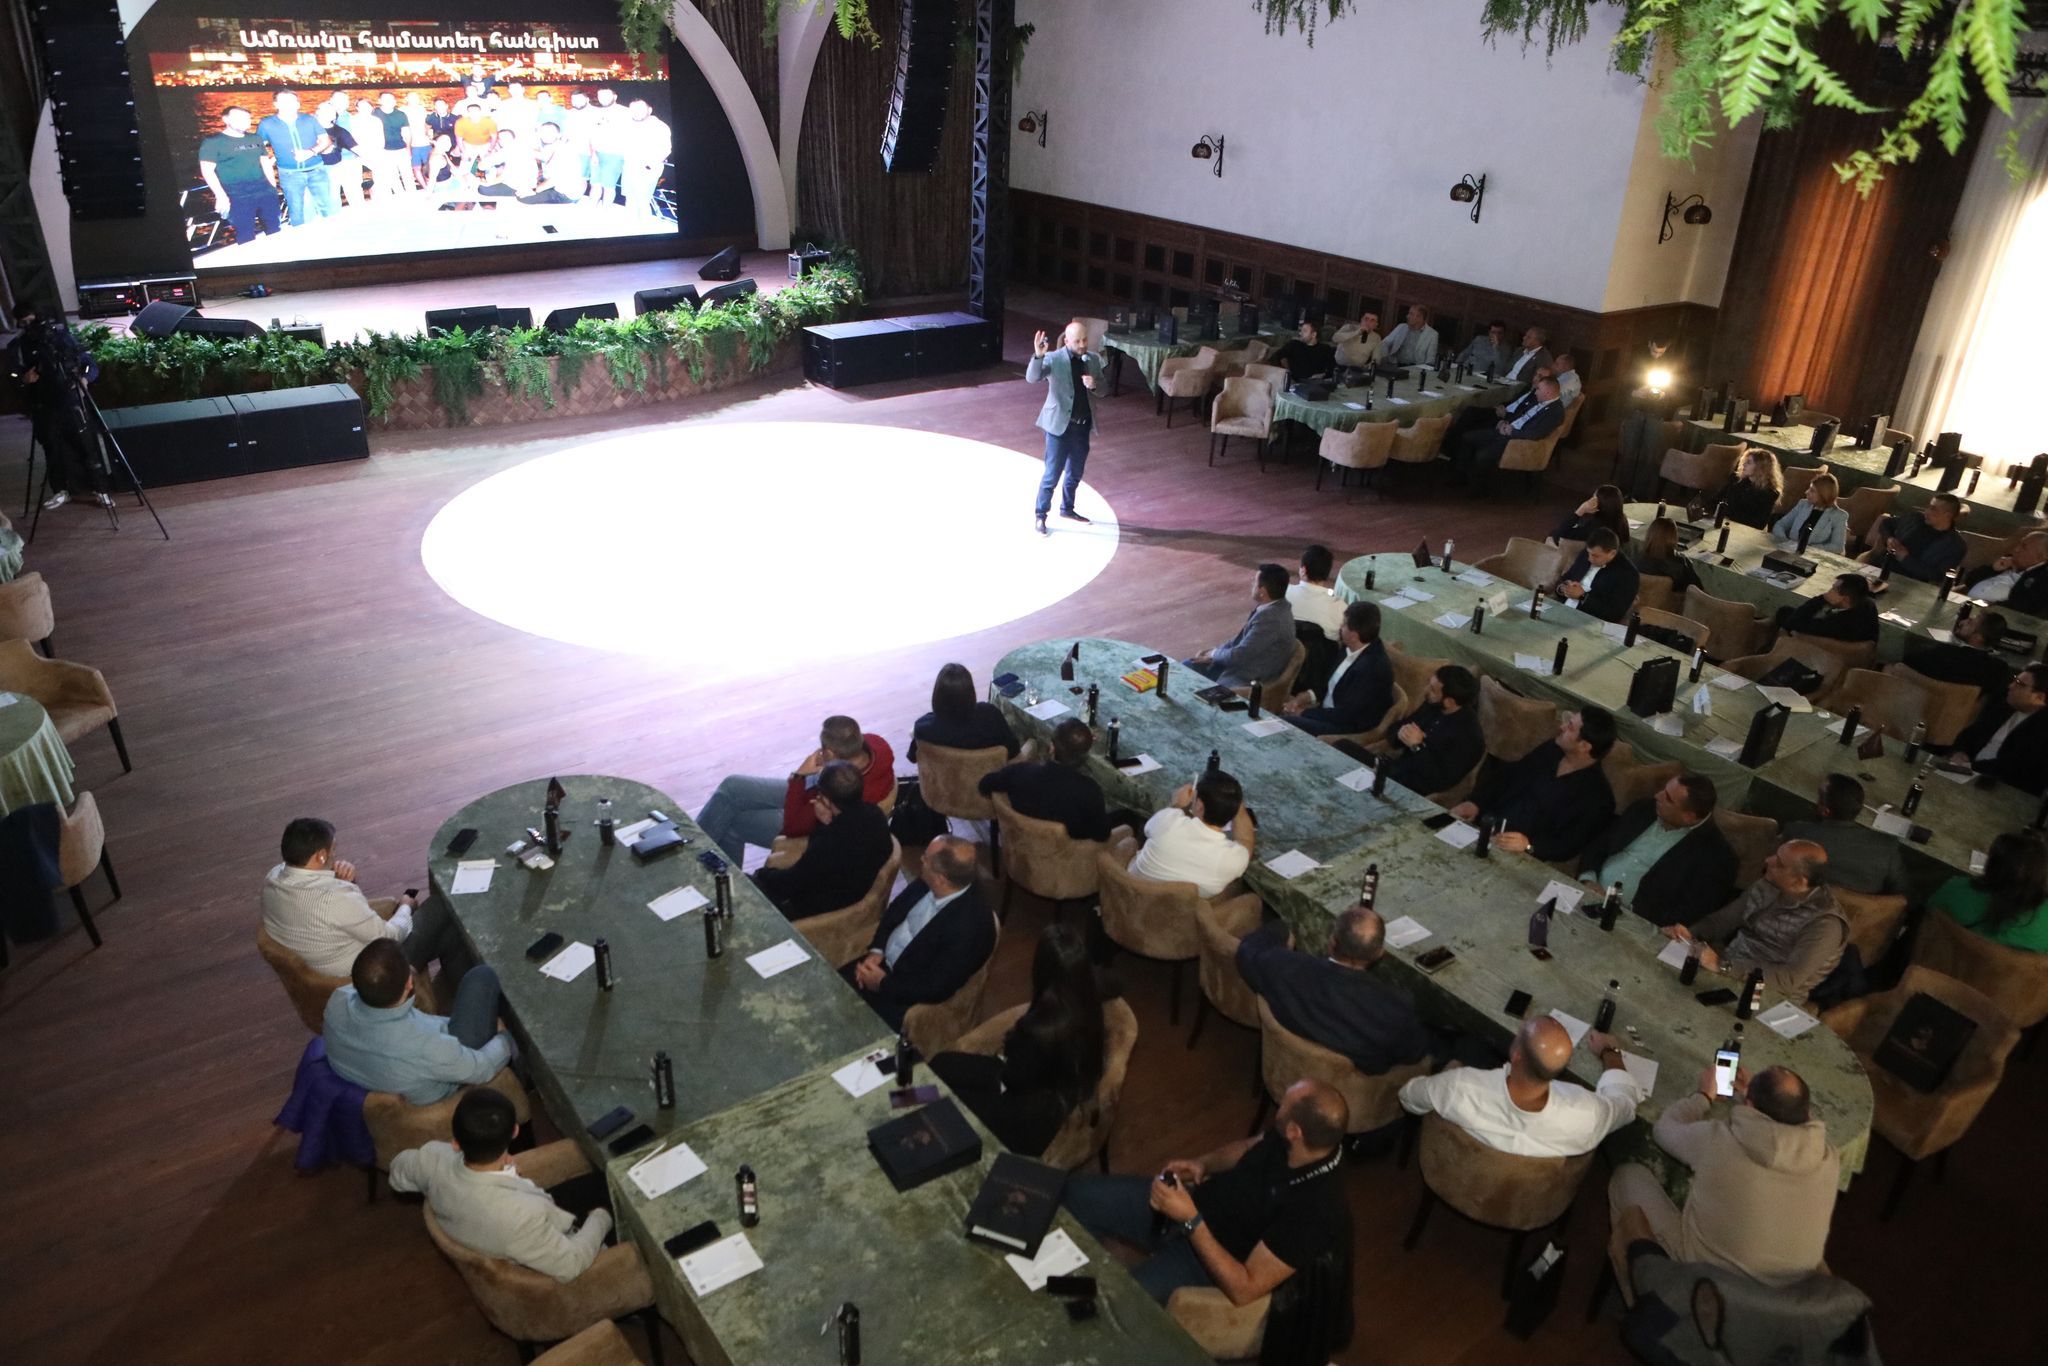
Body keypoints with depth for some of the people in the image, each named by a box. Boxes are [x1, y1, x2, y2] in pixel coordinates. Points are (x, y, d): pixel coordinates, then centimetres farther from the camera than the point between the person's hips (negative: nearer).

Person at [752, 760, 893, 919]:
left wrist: (763, 874, 0)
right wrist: (826, 824, -14)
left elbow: (788, 883, -19)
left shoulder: (829, 845, -38)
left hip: (825, 910, -8)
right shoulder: (873, 814, -16)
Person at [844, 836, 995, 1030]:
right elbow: (894, 910, 9)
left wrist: (883, 984, -16)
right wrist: (876, 950, -5)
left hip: (907, 995, -7)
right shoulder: (928, 884, -10)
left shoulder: (970, 926, -32)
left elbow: (937, 988, -23)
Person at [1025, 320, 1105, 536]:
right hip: (1059, 424, -5)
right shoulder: (1054, 359, -14)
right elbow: (1031, 378, -28)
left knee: (1076, 472, 18)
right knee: (1053, 473, -1)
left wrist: (1094, 384, -13)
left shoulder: (1093, 359, 2)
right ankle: (1040, 514, 13)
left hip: (1083, 425, 5)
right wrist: (1038, 355, -45)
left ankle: (1067, 509, 36)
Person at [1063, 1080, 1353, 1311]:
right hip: (1197, 1200, 7)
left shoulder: (1316, 1211, -34)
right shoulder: (1290, 1142, -14)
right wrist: (1204, 1163, -7)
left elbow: (1244, 1289, -28)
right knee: (1072, 1195, 4)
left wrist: (1190, 1220, -32)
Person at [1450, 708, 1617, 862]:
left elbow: (1570, 846, -14)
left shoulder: (1596, 796, -11)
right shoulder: (1551, 749, 8)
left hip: (1519, 857, -6)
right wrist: (1476, 803, -2)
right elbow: (1506, 774, 13)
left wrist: (1529, 845, -30)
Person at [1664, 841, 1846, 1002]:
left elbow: (1790, 980, -26)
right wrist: (1690, 933, -9)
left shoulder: (1825, 923, -18)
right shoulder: (1766, 887, 3)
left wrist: (1722, 965, -30)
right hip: (1727, 973, 7)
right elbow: (1723, 919, 12)